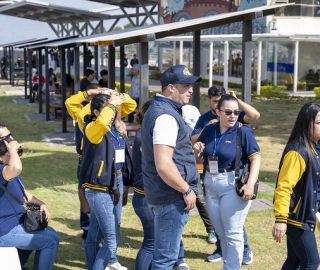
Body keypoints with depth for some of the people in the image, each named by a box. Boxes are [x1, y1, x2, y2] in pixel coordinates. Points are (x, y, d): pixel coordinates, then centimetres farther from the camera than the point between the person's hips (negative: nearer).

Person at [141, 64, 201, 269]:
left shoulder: (159, 108, 13)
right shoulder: (166, 116, -20)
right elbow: (164, 166, -27)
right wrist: (187, 190, -17)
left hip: (165, 193, 11)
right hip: (172, 196, -11)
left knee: (165, 252, 21)